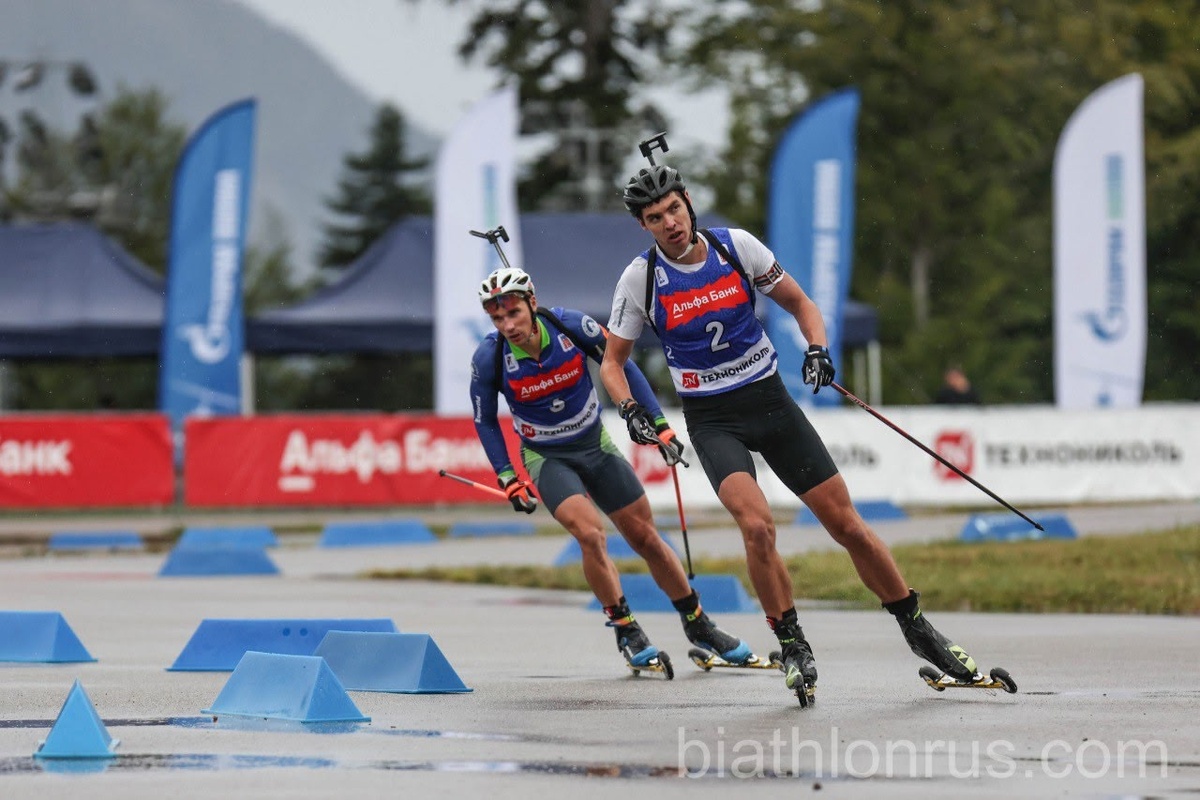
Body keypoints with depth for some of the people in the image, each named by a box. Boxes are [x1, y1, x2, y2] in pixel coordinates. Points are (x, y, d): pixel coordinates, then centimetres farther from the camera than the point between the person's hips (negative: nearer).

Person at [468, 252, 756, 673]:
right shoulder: (489, 358, -21)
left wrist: (659, 425, -7)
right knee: (591, 534, -24)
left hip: (596, 446, 2)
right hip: (547, 459, -2)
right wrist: (508, 479, -8)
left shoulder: (571, 325, -21)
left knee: (646, 538, 6)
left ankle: (699, 626, 23)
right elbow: (485, 421, -3)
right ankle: (626, 631, -7)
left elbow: (622, 368, -6)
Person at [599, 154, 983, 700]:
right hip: (712, 419, -2)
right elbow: (612, 360, 3)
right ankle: (793, 647, -9)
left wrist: (817, 349, -11)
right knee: (757, 526, -26)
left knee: (846, 524, 1)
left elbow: (799, 303, 8)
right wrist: (630, 408, -16)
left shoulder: (736, 246, -5)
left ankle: (917, 629, 16)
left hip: (770, 402, 2)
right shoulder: (641, 278, -8)